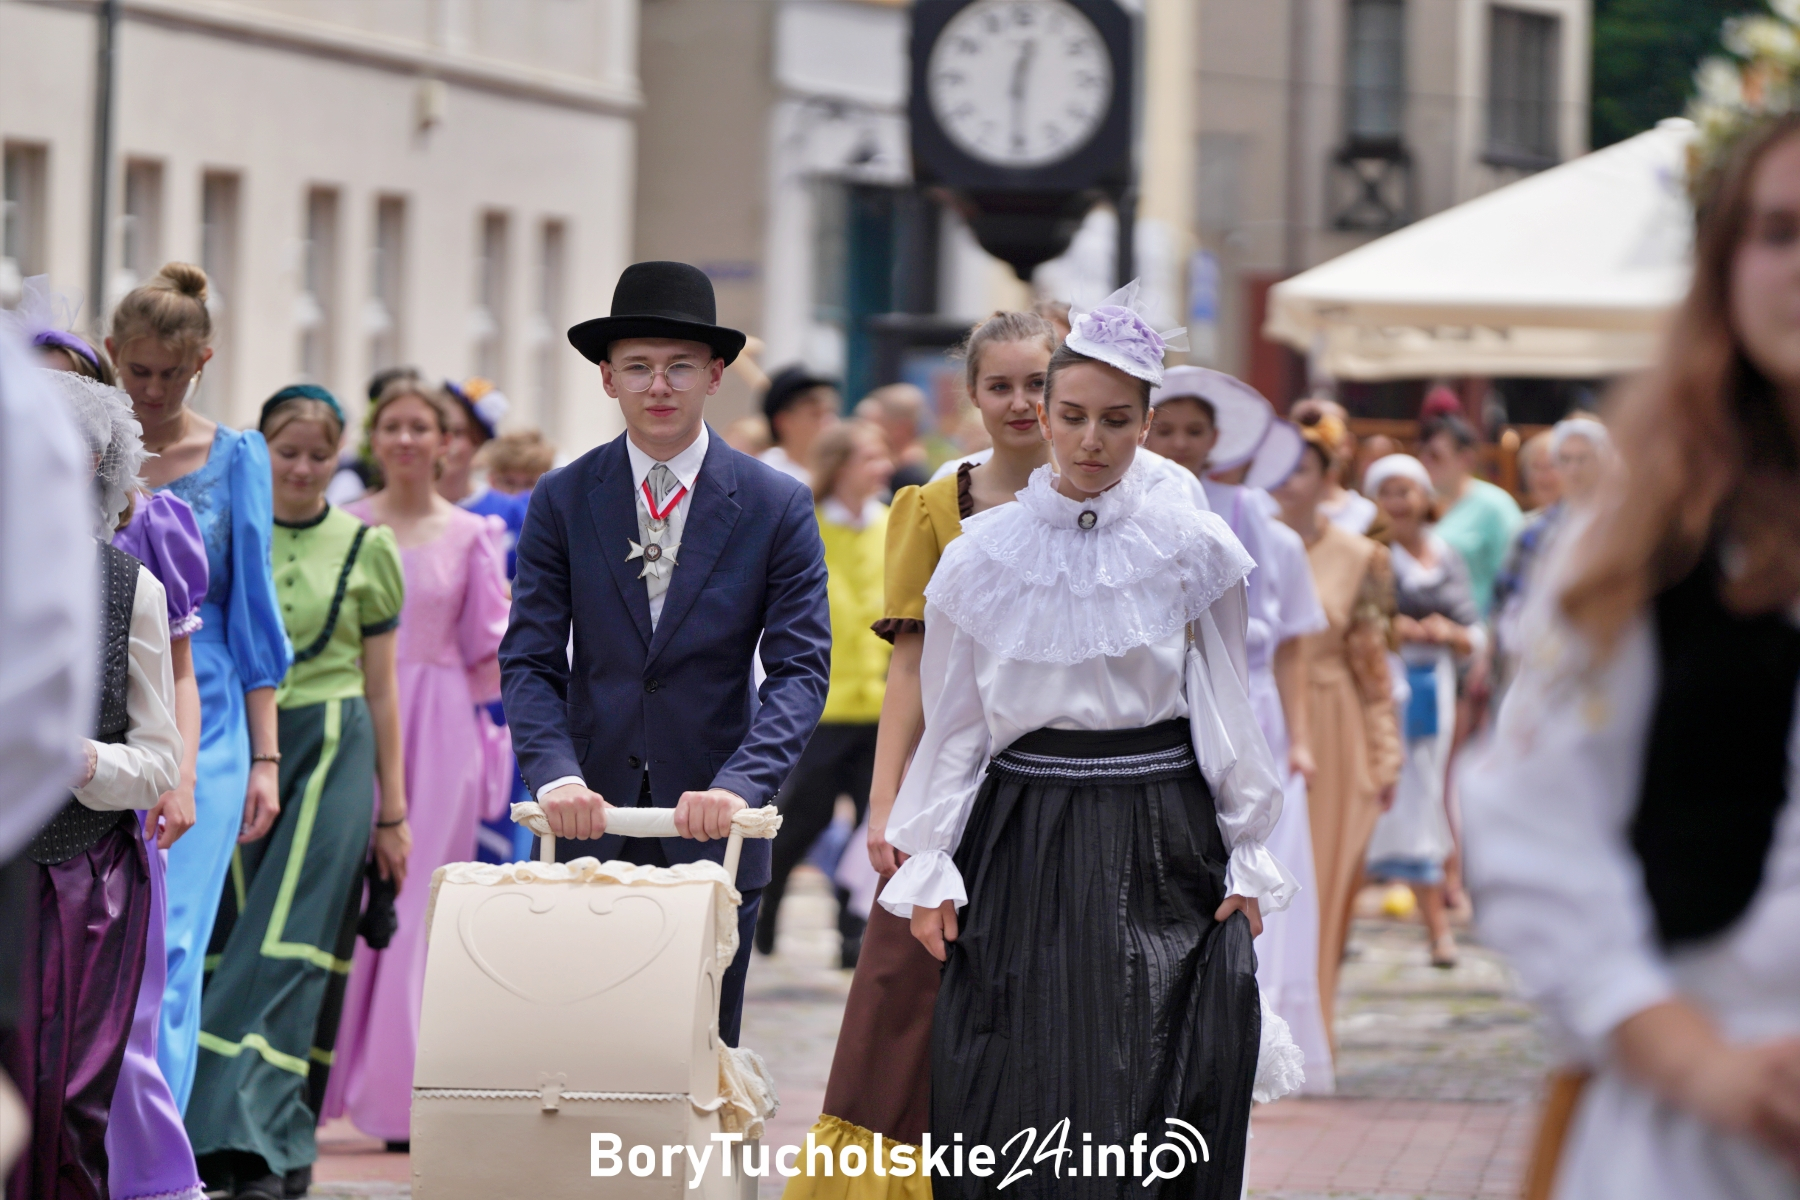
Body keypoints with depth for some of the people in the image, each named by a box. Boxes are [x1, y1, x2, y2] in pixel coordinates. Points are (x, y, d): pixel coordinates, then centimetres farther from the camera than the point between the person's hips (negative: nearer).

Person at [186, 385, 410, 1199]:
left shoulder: (365, 547, 7)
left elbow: (380, 688, 10)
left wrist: (392, 812, 9)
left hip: (333, 752, -1)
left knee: (288, 943, -11)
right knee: (234, 941, -2)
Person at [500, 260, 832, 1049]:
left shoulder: (777, 507, 1)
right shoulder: (562, 502, 5)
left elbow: (800, 669, -5)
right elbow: (530, 661, 1)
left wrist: (739, 786, -21)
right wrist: (555, 776, -18)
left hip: (713, 834, -1)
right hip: (592, 826, 1)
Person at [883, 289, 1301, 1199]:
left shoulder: (1194, 549, 2)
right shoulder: (985, 553, 3)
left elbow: (1225, 711, 6)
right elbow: (951, 721, 7)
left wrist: (1247, 859, 4)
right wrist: (927, 867, 3)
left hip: (1159, 840, 0)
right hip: (1025, 842, 1)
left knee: (1155, 1099, -3)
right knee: (1020, 1100, -2)